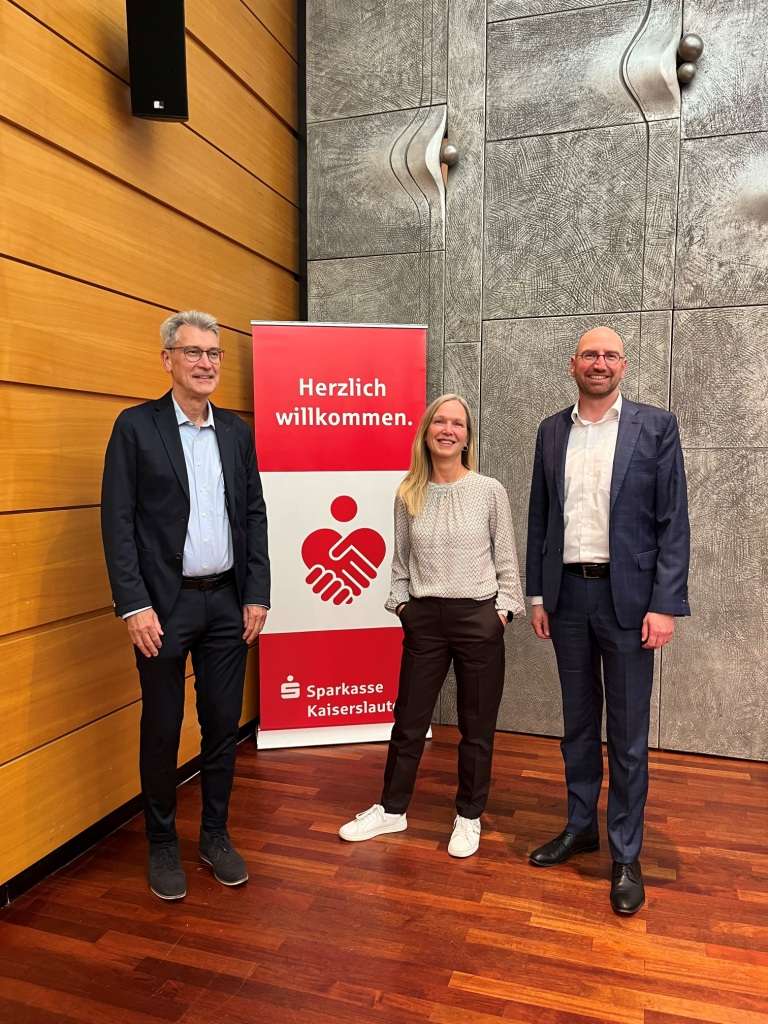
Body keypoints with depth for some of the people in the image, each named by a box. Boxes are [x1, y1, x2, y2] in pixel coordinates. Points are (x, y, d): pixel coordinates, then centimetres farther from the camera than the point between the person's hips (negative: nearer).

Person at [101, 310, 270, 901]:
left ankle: (215, 834, 31)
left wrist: (257, 593, 2)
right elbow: (118, 520, -8)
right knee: (162, 730, 9)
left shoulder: (237, 431, 8)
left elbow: (254, 516, 8)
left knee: (223, 723, 12)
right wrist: (134, 604, -14)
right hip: (165, 604, -3)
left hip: (228, 603, 4)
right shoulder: (136, 426, -4)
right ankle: (162, 844, 29)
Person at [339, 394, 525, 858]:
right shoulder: (408, 494, 1)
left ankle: (469, 816, 31)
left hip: (478, 618, -2)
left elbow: (507, 560, 0)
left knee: (477, 726, 11)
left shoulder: (490, 491, -5)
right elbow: (401, 560, 10)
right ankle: (392, 809, 32)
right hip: (424, 619, 2)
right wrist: (401, 603, 2)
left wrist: (503, 610, -5)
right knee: (409, 720, 13)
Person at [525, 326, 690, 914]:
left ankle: (626, 855, 21)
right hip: (568, 594, 4)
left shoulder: (655, 427, -3)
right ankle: (581, 827, 33)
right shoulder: (552, 432, 8)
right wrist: (538, 594, 6)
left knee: (628, 732, 6)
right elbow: (540, 517, 9)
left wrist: (665, 605, -11)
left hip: (627, 596, -3)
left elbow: (673, 522, -5)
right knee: (578, 721, 16)